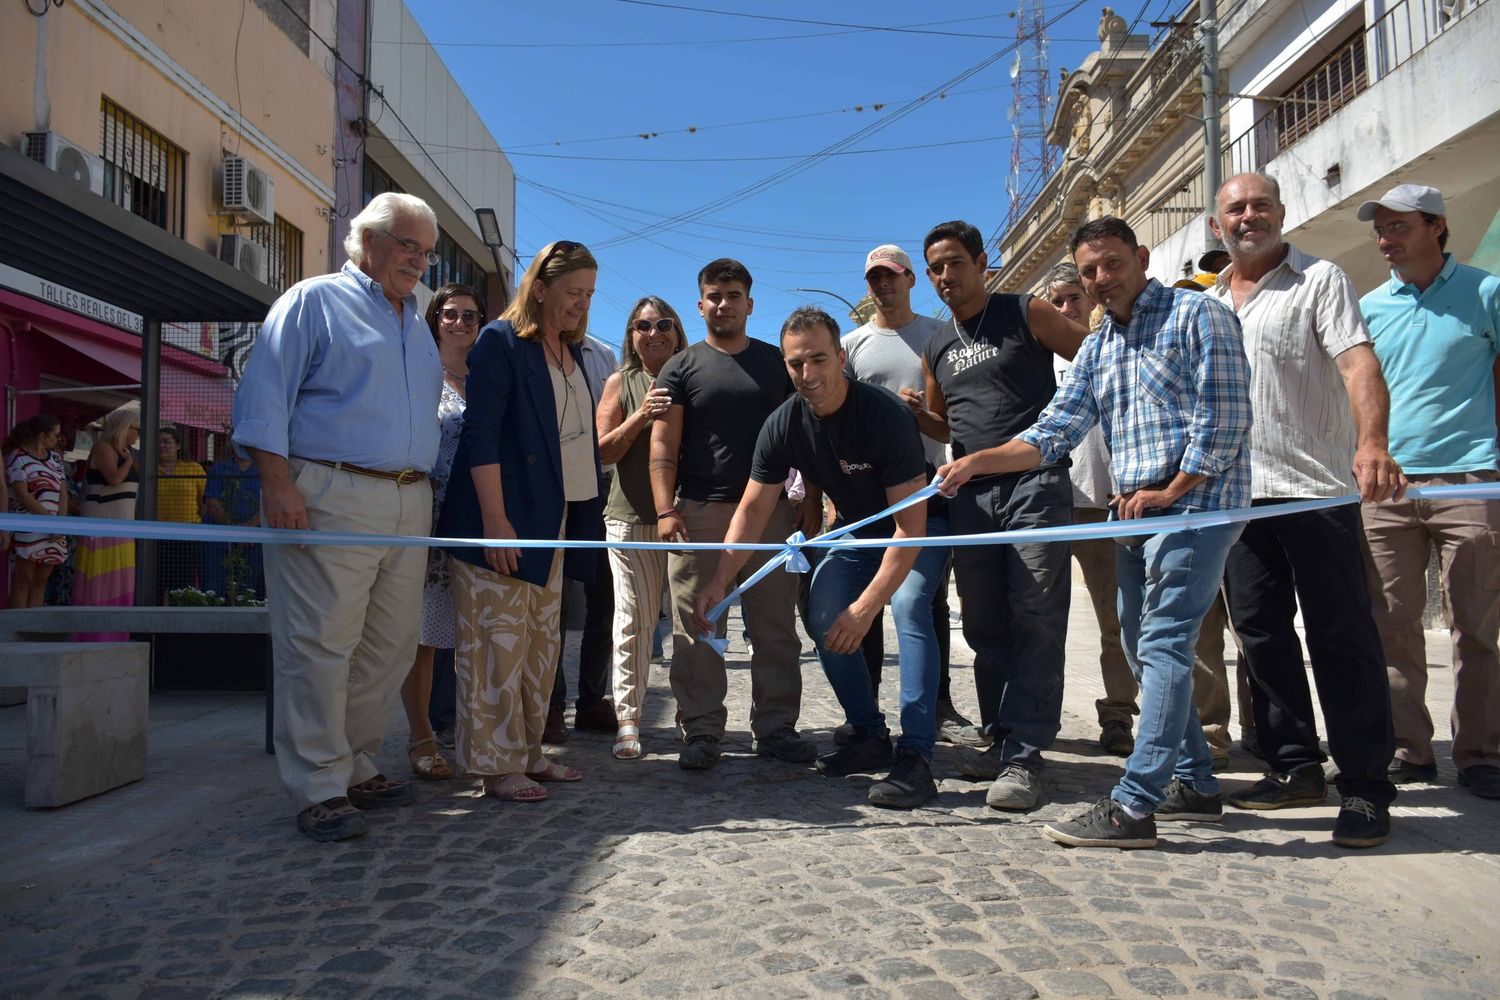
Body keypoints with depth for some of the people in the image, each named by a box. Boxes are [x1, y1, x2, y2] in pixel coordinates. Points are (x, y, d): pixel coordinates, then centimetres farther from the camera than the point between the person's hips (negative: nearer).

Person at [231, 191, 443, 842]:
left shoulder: (416, 325, 24)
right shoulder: (315, 300, 3)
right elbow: (264, 395, -5)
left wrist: (428, 487, 16)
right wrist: (277, 483, -14)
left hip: (408, 504, 7)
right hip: (330, 499, -7)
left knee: (390, 646, 8)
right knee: (321, 643, -6)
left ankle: (356, 768, 20)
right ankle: (320, 789, 1)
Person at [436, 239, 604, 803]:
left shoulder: (570, 353, 16)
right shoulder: (501, 341, -6)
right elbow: (479, 437, -14)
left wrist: (578, 521, 18)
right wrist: (494, 519, -21)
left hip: (553, 522, 8)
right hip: (502, 520, -8)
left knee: (542, 642, 11)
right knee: (500, 641, -4)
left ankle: (528, 752, 21)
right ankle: (496, 764, 5)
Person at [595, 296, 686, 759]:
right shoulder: (621, 382, 9)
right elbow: (604, 451, 3)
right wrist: (640, 417, -11)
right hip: (632, 516, -1)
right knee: (634, 619, -2)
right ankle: (628, 718, 6)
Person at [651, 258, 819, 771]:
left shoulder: (778, 363, 14)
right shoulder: (681, 368, 8)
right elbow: (663, 447, 1)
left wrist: (812, 500, 2)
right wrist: (665, 509, -11)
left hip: (771, 511, 2)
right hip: (699, 514, -2)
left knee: (776, 627, 5)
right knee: (697, 630, 0)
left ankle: (776, 727, 15)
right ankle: (702, 732, 9)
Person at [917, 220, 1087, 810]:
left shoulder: (1026, 314, 2)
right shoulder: (936, 348, 18)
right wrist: (917, 414, 7)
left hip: (1034, 483, -6)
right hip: (970, 493, 6)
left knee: (1035, 619, -9)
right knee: (984, 625, 9)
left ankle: (1024, 756, -6)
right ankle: (1001, 739, 20)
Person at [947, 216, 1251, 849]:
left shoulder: (1197, 315, -2)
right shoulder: (1095, 351, 18)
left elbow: (1225, 417, -10)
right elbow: (1053, 433, 10)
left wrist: (1170, 491, -13)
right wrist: (975, 462, -3)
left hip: (1197, 504, -8)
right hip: (1133, 514, 8)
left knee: (1163, 643, -13)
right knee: (1141, 648, 10)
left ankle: (1132, 807, -14)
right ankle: (1195, 783, 24)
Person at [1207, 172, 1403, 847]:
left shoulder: (1319, 280, -1)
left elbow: (1359, 363, -16)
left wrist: (1372, 443, -33)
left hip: (1315, 488, -6)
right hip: (1237, 492, 6)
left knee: (1340, 638, -3)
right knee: (1261, 633, 9)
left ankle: (1365, 788, 6)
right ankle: (1296, 768, 21)